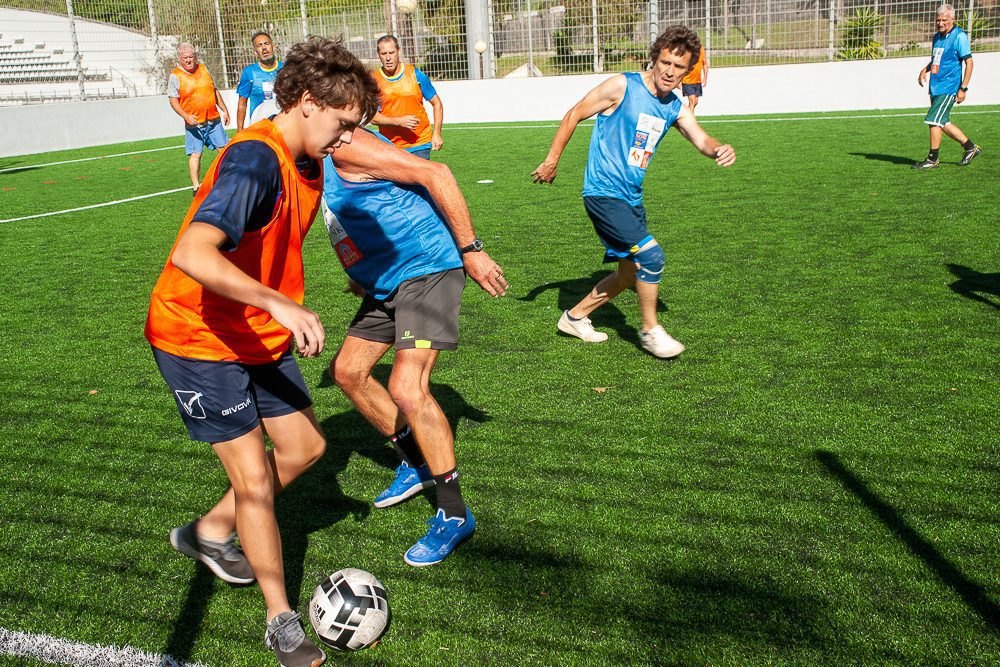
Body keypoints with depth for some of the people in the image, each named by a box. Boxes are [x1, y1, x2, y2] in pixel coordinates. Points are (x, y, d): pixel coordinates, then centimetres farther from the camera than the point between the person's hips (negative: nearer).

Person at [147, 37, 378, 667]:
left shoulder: (308, 159, 0)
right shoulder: (255, 159, -29)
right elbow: (191, 255, -43)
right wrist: (280, 304, -48)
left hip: (262, 333, 9)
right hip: (199, 337, -9)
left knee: (305, 447, 15)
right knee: (255, 478, -4)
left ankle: (210, 532, 37)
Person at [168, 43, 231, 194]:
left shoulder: (203, 69, 11)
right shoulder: (175, 76, -3)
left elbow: (215, 91, 20)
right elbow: (173, 100, -7)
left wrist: (225, 110, 16)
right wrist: (186, 116, -21)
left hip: (214, 119, 5)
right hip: (194, 123, -4)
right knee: (195, 154, -6)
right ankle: (196, 187, -1)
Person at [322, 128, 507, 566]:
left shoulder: (343, 146, -17)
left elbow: (435, 174, -20)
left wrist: (471, 249, -19)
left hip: (426, 267, -11)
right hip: (386, 281, 11)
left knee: (407, 389, -20)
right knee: (347, 371, 13)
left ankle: (454, 514, -6)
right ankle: (416, 463, 29)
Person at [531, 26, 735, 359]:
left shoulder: (675, 107, 7)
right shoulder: (623, 86, -11)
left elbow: (701, 139, -3)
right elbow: (574, 116, -5)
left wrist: (720, 149, -26)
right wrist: (551, 161, -4)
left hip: (632, 197, 8)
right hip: (603, 192, -8)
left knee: (631, 273, 15)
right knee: (650, 254, -19)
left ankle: (575, 317, 32)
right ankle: (650, 331, 0)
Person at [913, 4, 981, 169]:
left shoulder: (959, 36, -10)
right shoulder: (937, 36, 13)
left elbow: (969, 62, -12)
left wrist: (963, 88, -17)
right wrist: (925, 69, 7)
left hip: (949, 88, -8)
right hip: (936, 87, 8)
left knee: (934, 120, -12)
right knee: (942, 122, 12)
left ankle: (933, 159, -2)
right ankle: (970, 147, 26)